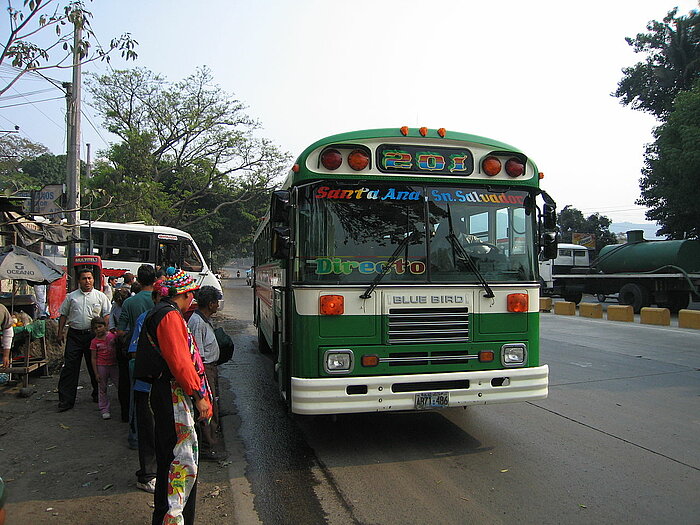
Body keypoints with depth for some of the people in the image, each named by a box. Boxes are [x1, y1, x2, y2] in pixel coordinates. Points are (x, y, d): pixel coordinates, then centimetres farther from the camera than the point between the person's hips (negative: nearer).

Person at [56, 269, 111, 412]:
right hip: (74, 334, 1)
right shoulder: (71, 296, 9)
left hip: (93, 335, 0)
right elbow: (63, 314, 14)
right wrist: (60, 332, 7)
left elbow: (107, 314, 3)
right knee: (70, 367, -3)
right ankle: (66, 400, 1)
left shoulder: (100, 296, 6)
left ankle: (98, 395, 24)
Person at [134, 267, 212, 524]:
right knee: (184, 460, -8)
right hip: (173, 396, -11)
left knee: (167, 459, 18)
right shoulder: (171, 316, -15)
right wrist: (199, 395, -19)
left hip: (163, 394, 11)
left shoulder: (159, 313, 17)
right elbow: (180, 361, -20)